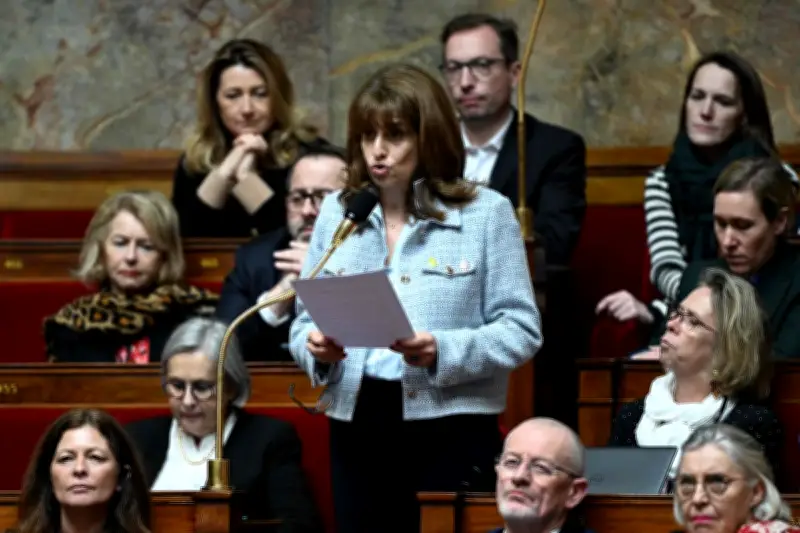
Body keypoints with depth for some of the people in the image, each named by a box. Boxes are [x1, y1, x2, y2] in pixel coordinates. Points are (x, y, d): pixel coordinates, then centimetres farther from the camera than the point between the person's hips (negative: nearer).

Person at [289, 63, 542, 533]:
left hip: (453, 427, -3)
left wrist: (443, 352, -21)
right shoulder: (337, 213, 12)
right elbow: (305, 321, 13)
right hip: (357, 424, 4)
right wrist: (316, 348, -10)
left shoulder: (486, 213, -1)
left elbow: (521, 331, -6)